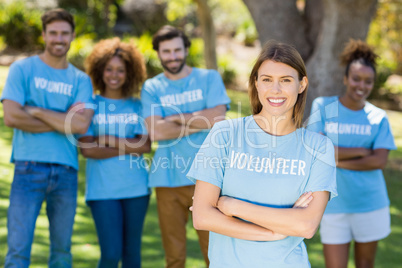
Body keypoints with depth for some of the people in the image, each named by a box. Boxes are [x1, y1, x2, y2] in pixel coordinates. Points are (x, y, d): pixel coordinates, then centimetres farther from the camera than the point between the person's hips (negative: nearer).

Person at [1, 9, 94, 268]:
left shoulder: (81, 80, 10)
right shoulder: (22, 69, 3)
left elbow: (82, 125, -6)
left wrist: (37, 112, -7)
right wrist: (63, 122, -6)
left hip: (66, 171, 3)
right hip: (29, 168, -3)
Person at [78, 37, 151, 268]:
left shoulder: (137, 107, 9)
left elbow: (145, 145, -2)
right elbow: (87, 149, -7)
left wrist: (108, 139, -8)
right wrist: (129, 148, -8)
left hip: (136, 188, 2)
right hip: (102, 189, -2)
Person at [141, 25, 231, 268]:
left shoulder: (209, 78, 8)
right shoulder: (151, 88, 9)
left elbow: (217, 118, -9)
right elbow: (156, 131, -6)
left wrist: (175, 117, -5)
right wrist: (199, 123, -6)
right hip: (168, 180, 1)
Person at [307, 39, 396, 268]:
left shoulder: (378, 118, 2)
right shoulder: (323, 107, -2)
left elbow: (380, 161, -10)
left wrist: (337, 161, -13)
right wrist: (362, 151, -11)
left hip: (370, 204, 1)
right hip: (334, 204, -1)